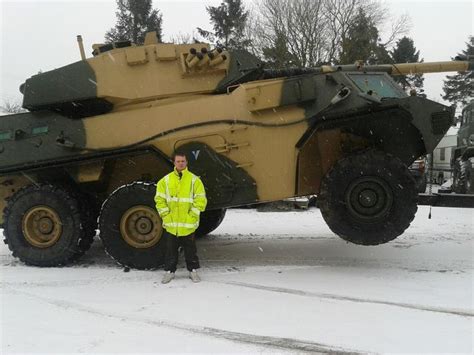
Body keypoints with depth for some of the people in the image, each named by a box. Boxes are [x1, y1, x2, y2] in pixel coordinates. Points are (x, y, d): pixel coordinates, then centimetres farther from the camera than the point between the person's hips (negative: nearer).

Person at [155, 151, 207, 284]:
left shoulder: (194, 180, -1)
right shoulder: (166, 180, 4)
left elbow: (201, 199, -3)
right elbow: (159, 199, 5)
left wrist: (192, 215, -9)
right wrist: (165, 214, -3)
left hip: (188, 224, -1)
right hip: (170, 224, 2)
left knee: (190, 249, 9)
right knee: (170, 249, 10)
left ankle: (193, 271, 23)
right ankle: (169, 271, 23)